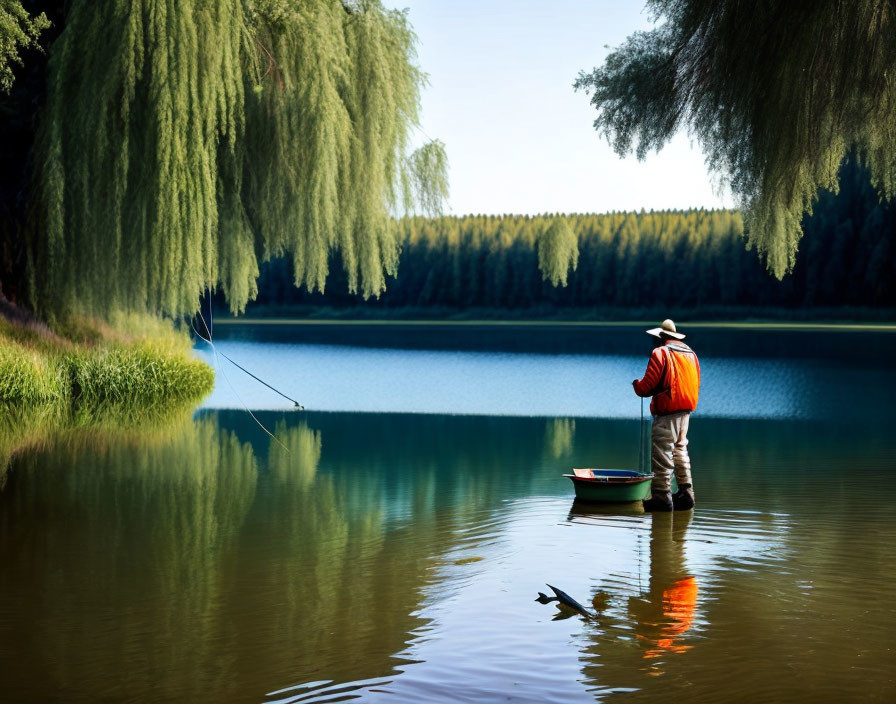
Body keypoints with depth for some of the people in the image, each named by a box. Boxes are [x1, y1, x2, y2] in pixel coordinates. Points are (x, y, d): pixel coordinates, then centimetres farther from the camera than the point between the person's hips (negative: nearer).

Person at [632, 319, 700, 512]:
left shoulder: (660, 353, -9)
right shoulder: (690, 353, 15)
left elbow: (647, 386, -12)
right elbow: (695, 386, 20)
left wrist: (636, 384, 10)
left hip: (666, 415, -8)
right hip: (686, 412, 8)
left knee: (662, 456, -5)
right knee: (680, 451, 17)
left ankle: (662, 496, -7)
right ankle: (685, 494, 16)